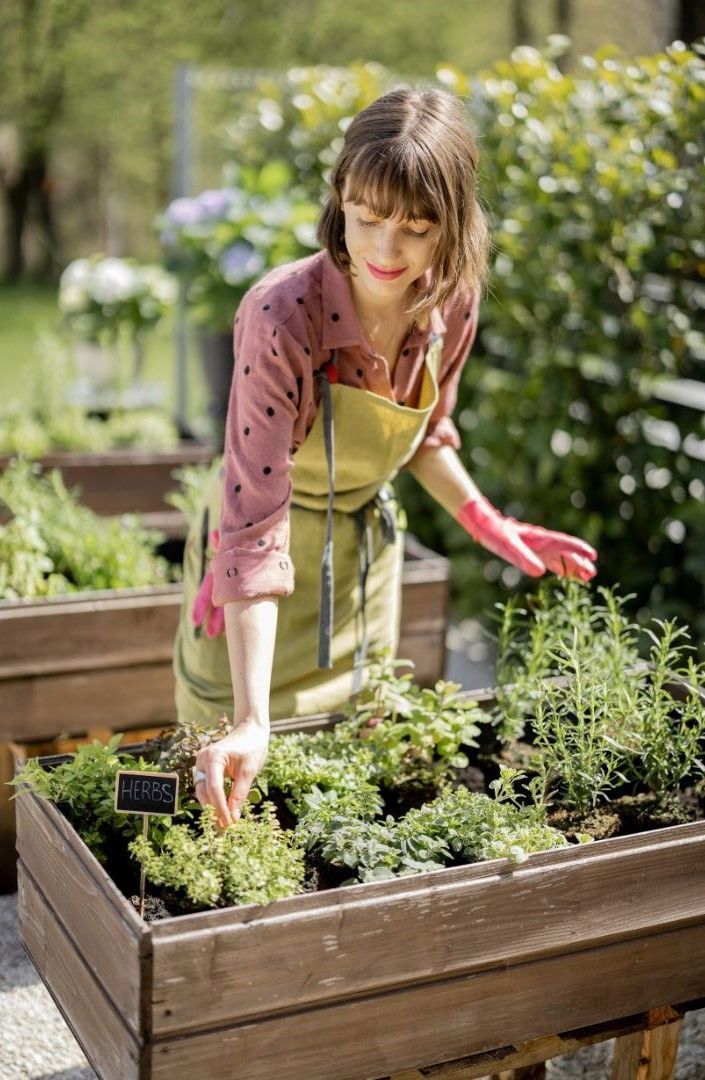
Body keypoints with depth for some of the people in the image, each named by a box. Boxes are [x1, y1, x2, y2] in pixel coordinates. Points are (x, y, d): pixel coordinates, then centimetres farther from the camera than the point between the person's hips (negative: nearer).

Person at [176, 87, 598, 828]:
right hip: (257, 594, -4)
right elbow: (255, 530, -36)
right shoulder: (282, 318, -33)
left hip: (367, 546, 5)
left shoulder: (453, 299, -16)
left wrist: (486, 524, -4)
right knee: (249, 780, 11)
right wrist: (250, 723, -40)